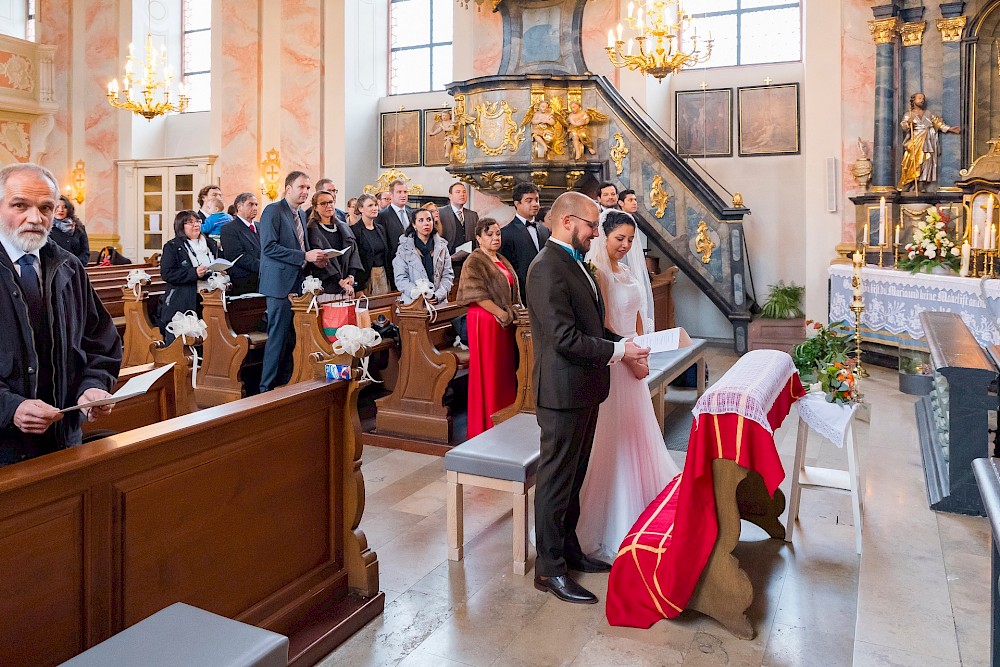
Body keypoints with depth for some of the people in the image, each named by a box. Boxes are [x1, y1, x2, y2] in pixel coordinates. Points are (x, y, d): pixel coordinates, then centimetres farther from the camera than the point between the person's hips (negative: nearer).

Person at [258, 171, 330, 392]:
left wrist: (314, 258, 5)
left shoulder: (301, 215, 19)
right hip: (280, 283, -8)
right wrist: (304, 256, -21)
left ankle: (284, 383, 20)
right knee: (278, 337, -6)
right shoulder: (273, 210, -8)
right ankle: (267, 388, 2)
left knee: (292, 338, 11)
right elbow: (269, 247, -18)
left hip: (297, 283, 8)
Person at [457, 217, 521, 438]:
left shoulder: (502, 261, 16)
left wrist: (516, 312, 7)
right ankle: (486, 426, 9)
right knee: (487, 373, -1)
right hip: (485, 321, -8)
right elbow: (478, 295, -18)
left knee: (505, 371, 10)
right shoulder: (475, 261, -9)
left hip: (506, 323, 8)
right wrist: (502, 314, -19)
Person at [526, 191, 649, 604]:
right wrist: (618, 352, -15)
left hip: (584, 390, 10)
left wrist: (625, 346, 5)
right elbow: (565, 338, -24)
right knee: (556, 480, 2)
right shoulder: (547, 268, -19)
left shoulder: (575, 262, 14)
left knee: (573, 476, 20)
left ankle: (568, 548, 35)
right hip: (563, 392, -10)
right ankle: (549, 569, 15)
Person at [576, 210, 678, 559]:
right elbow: (600, 325, -19)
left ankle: (639, 499, 37)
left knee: (635, 431, 19)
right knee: (614, 436, 0)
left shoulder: (625, 271, 12)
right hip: (609, 364, -9)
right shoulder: (597, 272, -15)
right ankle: (614, 519, 15)